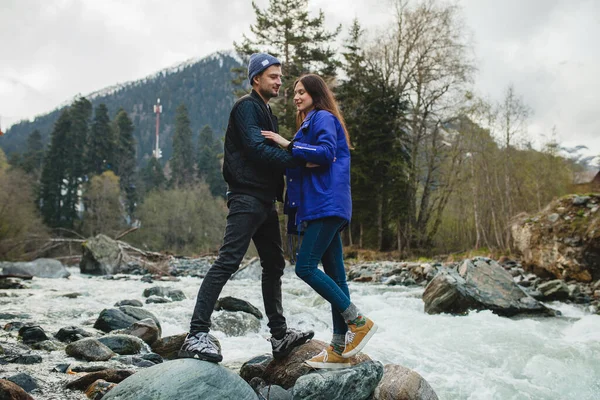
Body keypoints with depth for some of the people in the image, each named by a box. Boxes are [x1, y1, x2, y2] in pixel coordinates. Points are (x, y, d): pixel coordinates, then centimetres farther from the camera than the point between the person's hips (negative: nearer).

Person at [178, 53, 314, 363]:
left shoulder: (266, 113, 24)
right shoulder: (247, 107, -5)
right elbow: (256, 149, -18)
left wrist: (282, 194, 11)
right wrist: (298, 159, -19)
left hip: (265, 201, 10)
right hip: (247, 197, -10)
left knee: (274, 264, 12)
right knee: (227, 262, -16)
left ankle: (279, 336, 20)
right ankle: (197, 335, -17)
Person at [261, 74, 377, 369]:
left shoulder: (323, 118, -1)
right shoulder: (310, 123, 28)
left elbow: (326, 153, -16)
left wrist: (289, 145, -13)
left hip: (327, 205, -10)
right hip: (320, 208, 10)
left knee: (305, 267, -15)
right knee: (334, 275, 5)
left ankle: (359, 322, -9)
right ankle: (339, 349, 6)